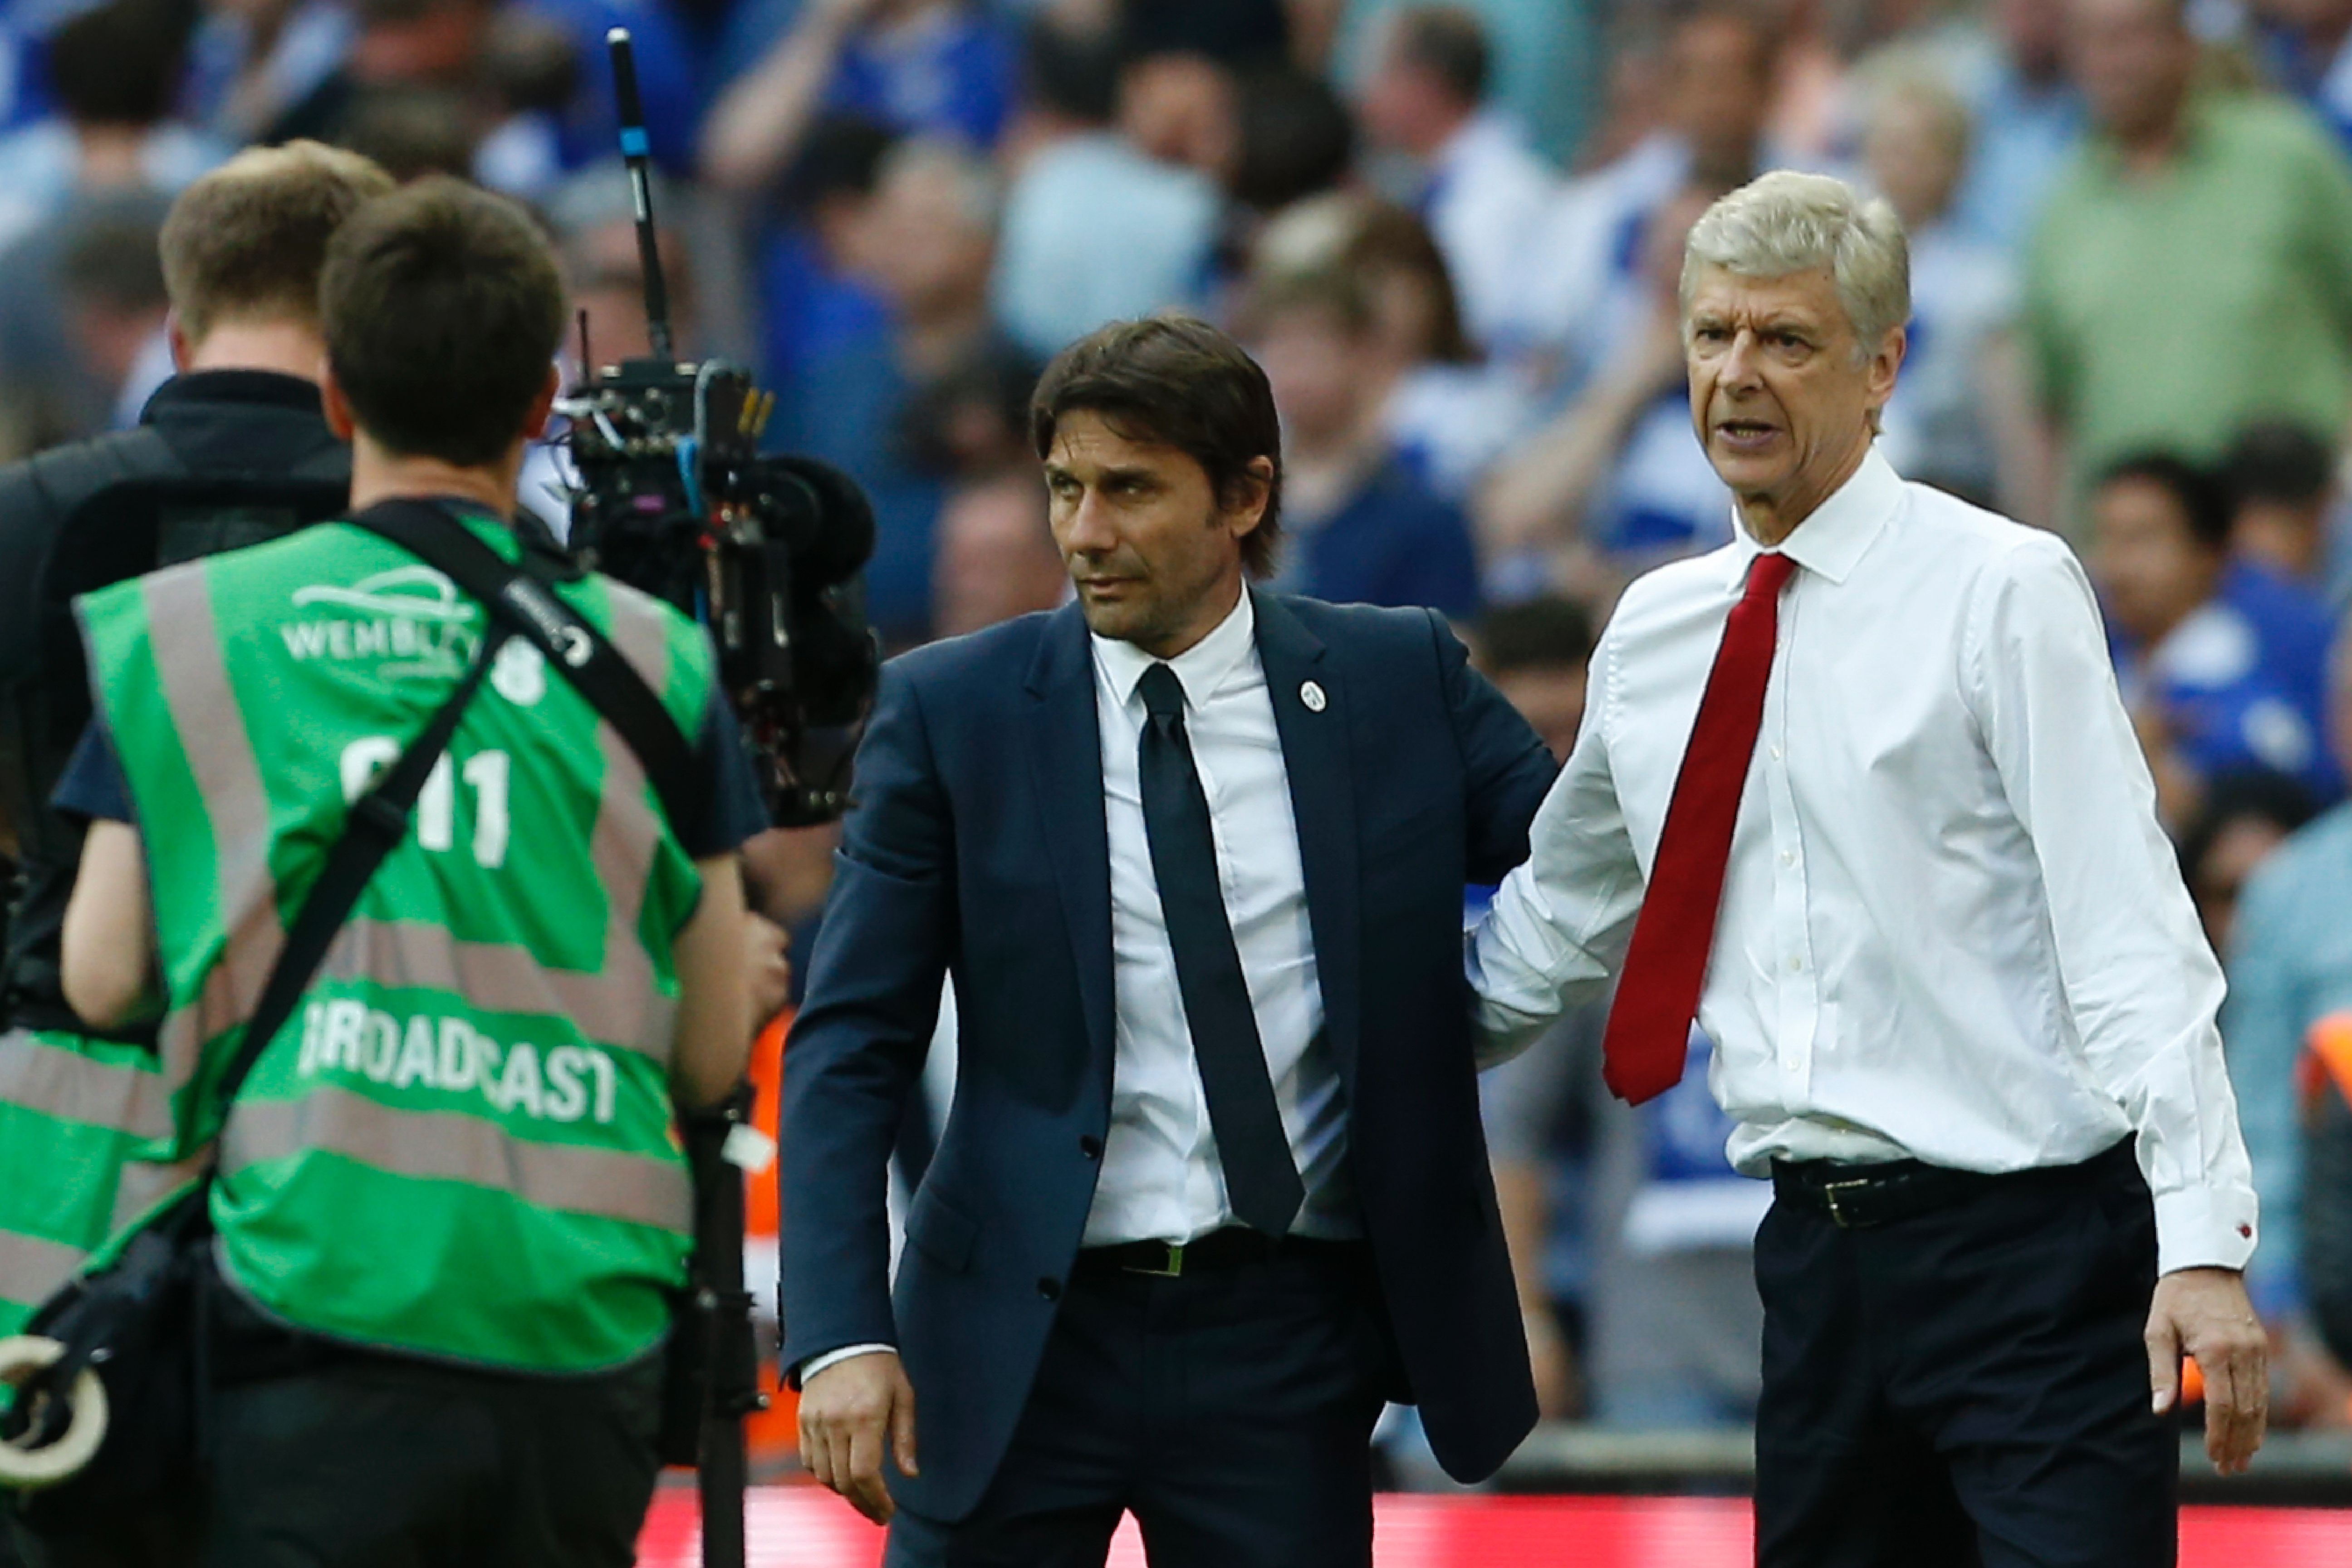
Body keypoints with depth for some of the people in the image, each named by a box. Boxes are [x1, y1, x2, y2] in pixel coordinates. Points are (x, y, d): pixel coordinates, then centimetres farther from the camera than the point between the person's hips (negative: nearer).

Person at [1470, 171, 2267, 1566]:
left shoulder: (2004, 592, -6)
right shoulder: (1653, 637, 13)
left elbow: (2130, 930, -12)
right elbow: (1557, 925, 29)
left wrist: (2203, 1245, -20)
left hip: (2031, 1242, -6)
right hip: (1819, 1251, 6)